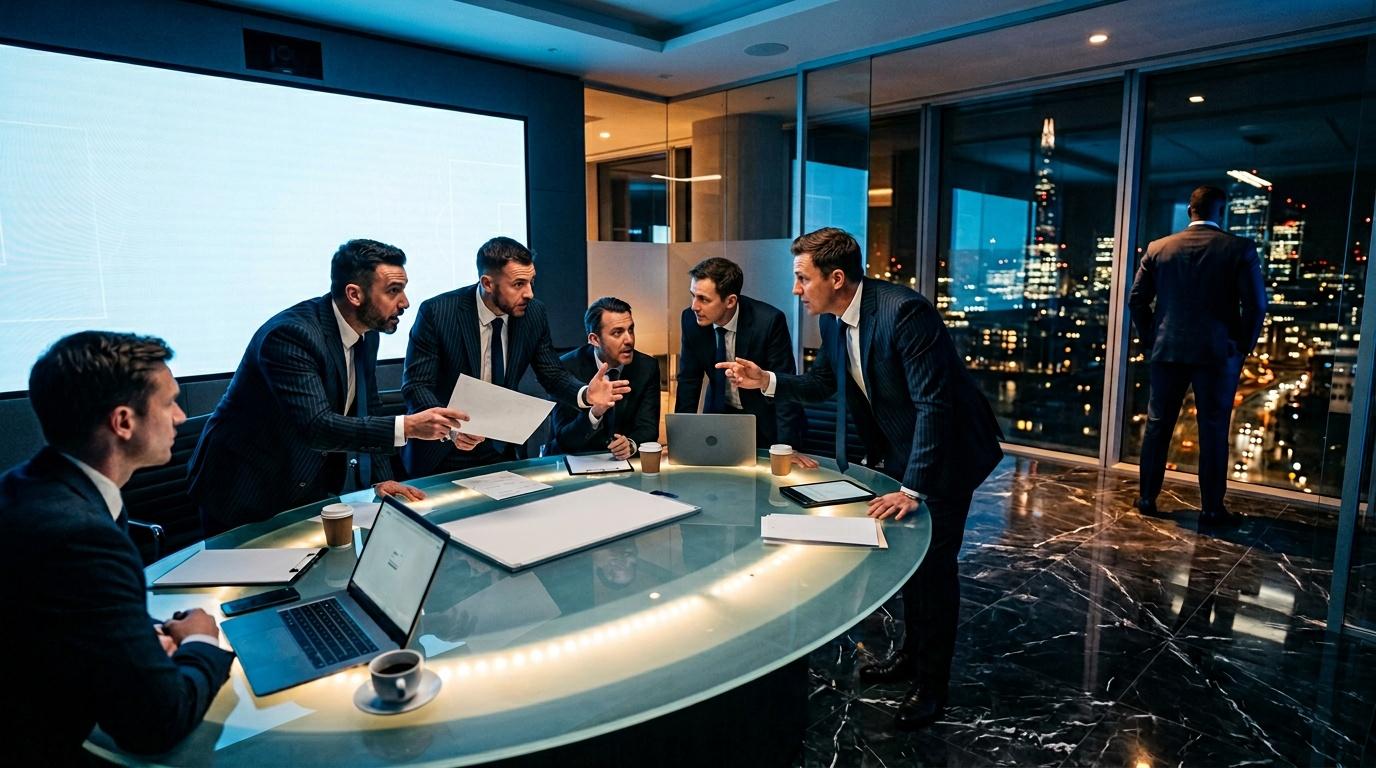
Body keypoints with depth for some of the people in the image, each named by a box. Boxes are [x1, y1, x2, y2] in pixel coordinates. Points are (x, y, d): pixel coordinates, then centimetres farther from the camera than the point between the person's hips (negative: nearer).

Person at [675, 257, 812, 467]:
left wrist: (787, 447, -27)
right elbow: (688, 381, -3)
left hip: (765, 420, -3)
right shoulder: (691, 319, -13)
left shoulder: (769, 321, -25)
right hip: (719, 414, 3)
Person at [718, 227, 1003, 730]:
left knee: (933, 562, 1)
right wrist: (766, 381, -10)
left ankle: (932, 682, 20)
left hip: (945, 451, -8)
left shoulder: (904, 311, -31)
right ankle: (913, 652, 38)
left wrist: (912, 490, -34)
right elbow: (821, 385, 7)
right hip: (897, 449, 8)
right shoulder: (834, 320, -5)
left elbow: (933, 404, -32)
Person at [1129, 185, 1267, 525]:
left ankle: (1147, 498, 15)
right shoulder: (1240, 249, -5)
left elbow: (1136, 299, 2)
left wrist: (1149, 338, 11)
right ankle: (1212, 508, 12)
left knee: (1158, 426, 10)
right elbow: (1256, 304, -8)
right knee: (1213, 432, 6)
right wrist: (1244, 345, 4)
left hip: (1167, 351, 2)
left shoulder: (1158, 248, 2)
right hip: (1219, 354, -2)